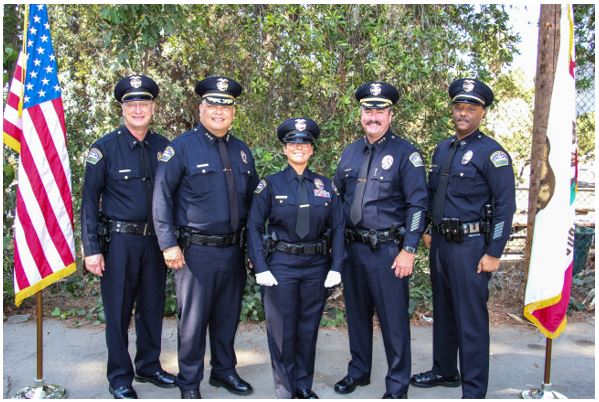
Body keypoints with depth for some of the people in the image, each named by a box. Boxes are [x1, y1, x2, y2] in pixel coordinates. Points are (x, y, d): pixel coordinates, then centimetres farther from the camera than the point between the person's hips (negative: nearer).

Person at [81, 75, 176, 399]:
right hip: (119, 241, -3)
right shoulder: (104, 148, -6)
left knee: (152, 306, 14)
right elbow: (89, 200, -6)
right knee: (118, 311, 6)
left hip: (155, 240, 4)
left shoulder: (163, 147, 5)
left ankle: (149, 366, 31)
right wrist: (92, 249, -10)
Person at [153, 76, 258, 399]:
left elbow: (252, 198, 17)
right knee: (193, 319, 5)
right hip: (196, 251, -5)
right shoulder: (182, 147, -8)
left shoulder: (242, 151, 10)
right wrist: (169, 244, -13)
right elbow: (162, 197, -10)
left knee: (228, 316, 17)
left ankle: (224, 371, 35)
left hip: (234, 250, 5)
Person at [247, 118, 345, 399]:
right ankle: (285, 391, 21)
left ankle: (305, 387, 29)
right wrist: (260, 268, -12)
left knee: (308, 329, 12)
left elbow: (338, 228, 5)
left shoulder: (326, 185, 5)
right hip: (281, 266, -2)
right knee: (282, 330, 4)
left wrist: (336, 268, -3)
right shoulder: (270, 184, -1)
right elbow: (254, 227, -4)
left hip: (316, 267, 2)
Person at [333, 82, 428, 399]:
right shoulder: (350, 152, 10)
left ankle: (397, 385, 20)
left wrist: (409, 250, -15)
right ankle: (358, 370, 36)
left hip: (387, 250, -5)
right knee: (356, 313, 17)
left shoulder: (405, 153, -8)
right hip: (352, 247, 6)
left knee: (393, 319, 3)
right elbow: (337, 196, 16)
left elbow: (417, 204, -11)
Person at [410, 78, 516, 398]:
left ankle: (474, 389, 12)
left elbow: (506, 205, -13)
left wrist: (494, 253, -15)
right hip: (440, 242, 8)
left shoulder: (492, 153, -11)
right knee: (442, 311, 18)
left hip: (470, 245, -7)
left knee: (471, 319, -1)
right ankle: (444, 371, 36)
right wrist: (427, 231, 17)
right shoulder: (442, 149, 11)